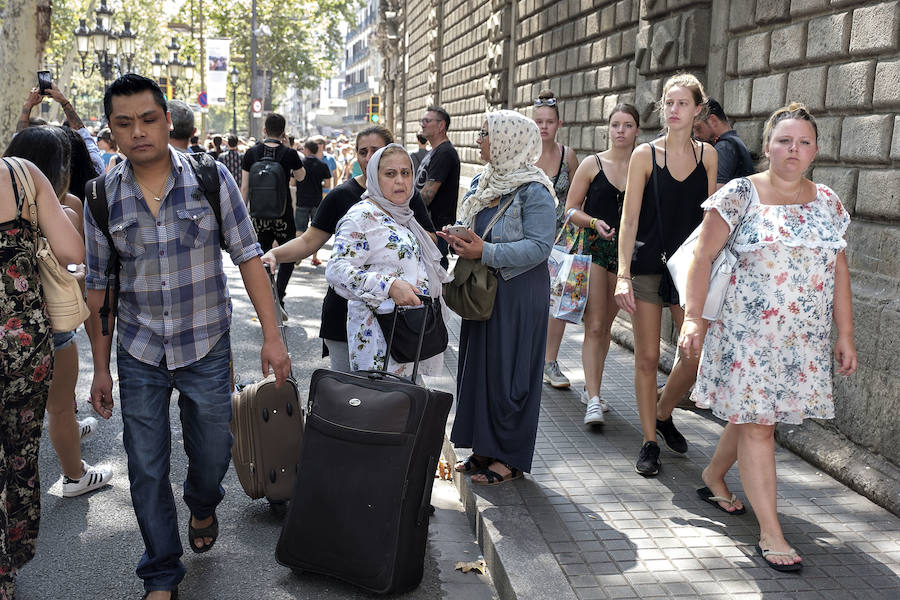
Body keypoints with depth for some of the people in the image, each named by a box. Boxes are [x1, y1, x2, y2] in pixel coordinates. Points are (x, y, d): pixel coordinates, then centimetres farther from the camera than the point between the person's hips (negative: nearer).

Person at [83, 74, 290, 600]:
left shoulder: (212, 180, -7)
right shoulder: (102, 197, -2)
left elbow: (248, 257, -5)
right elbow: (98, 287, 4)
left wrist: (272, 334, -10)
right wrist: (101, 369, 6)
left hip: (206, 348, -1)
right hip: (138, 355, 1)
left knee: (213, 453, 12)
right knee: (146, 469, 7)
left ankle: (203, 507, 49)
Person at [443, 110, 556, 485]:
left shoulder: (533, 191, -15)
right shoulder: (484, 182, 11)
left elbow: (539, 246, -22)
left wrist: (486, 252, -26)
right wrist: (458, 238, -3)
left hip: (518, 296, -8)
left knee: (509, 373, -1)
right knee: (479, 367, 11)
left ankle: (511, 458, 11)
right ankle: (486, 447, 23)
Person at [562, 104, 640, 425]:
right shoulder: (592, 164, 0)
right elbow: (571, 208, 2)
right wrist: (594, 222, -15)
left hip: (627, 252, 3)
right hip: (595, 248, -3)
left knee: (605, 326, 13)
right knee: (594, 326, -10)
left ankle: (592, 389, 27)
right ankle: (593, 400, -11)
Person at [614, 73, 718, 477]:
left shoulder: (707, 155, 5)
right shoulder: (645, 154, -4)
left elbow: (709, 216, 10)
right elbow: (629, 218, -6)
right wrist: (623, 274, -14)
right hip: (648, 265, -3)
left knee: (698, 354, 0)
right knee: (647, 357, 2)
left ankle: (663, 413, 28)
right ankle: (649, 442, 16)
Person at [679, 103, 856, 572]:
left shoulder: (827, 202, 8)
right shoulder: (740, 195, -5)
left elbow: (839, 270, 10)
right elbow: (702, 257, -8)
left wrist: (845, 334, 7)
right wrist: (693, 317, -16)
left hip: (805, 338, 5)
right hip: (748, 332, -4)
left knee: (754, 412, 13)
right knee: (756, 423, -3)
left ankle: (713, 476, 40)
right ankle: (770, 533, 4)